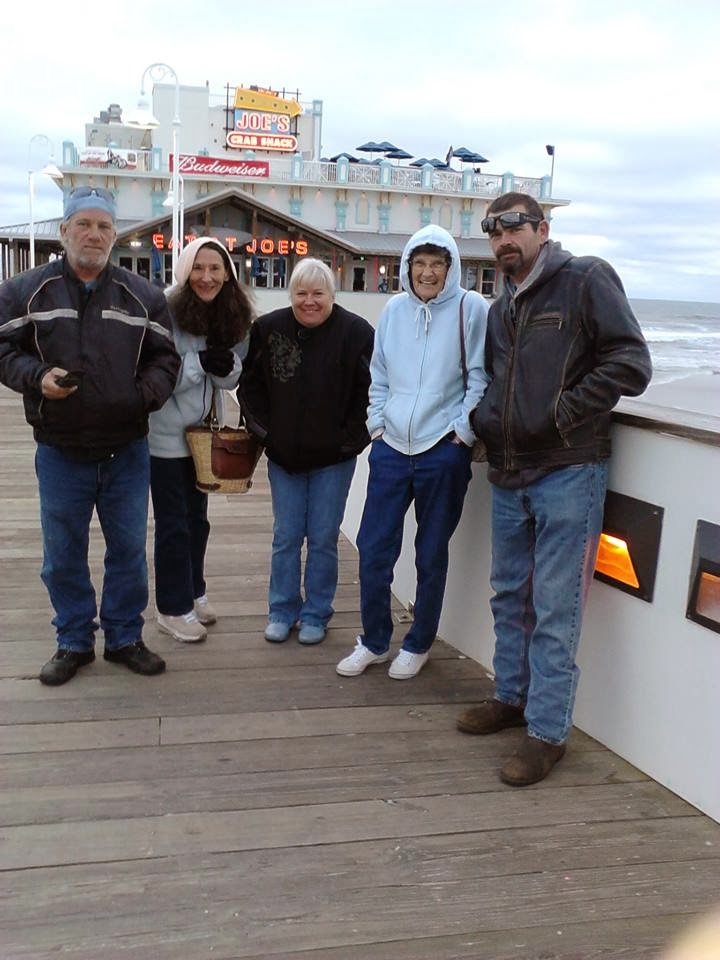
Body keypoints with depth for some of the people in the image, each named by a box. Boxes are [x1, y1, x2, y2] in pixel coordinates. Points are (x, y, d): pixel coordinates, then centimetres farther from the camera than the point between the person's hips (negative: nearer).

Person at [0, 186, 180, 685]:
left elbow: (164, 358, 7)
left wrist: (147, 392, -12)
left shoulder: (143, 295, 4)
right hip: (60, 454, -1)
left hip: (127, 452, 1)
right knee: (63, 555, 10)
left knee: (129, 550, 11)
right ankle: (74, 642, 28)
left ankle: (125, 638, 27)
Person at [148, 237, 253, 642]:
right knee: (173, 522, 2)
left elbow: (233, 378, 4)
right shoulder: (167, 313, -19)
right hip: (168, 432, -6)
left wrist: (226, 366, -18)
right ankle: (173, 607, 15)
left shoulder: (236, 317, -2)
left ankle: (193, 592, 34)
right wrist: (199, 362, -28)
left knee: (197, 517, 18)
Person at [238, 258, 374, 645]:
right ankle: (282, 611, 24)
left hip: (333, 458, -2)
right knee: (285, 537, 9)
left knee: (323, 539, 6)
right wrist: (264, 431, 2)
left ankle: (316, 614, 21)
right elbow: (250, 384, 8)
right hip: (283, 455, 2)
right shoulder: (268, 328, -2)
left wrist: (351, 438, -8)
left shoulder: (355, 332, -9)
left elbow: (370, 391, -6)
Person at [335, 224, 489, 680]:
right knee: (374, 549, 6)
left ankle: (418, 645, 26)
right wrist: (378, 422, 8)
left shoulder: (471, 308, -5)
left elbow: (480, 378, -4)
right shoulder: (394, 309, 8)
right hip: (391, 447, 4)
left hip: (444, 451, -4)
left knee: (432, 555, 9)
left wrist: (462, 433, -8)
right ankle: (374, 641, 24)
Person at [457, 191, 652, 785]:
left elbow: (631, 364, -13)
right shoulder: (501, 308, 17)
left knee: (555, 609, -3)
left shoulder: (587, 280, -6)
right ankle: (512, 698, 32)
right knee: (510, 596, 16)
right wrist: (485, 421, 11)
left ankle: (548, 731, 8)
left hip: (568, 473, -7)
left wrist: (562, 416, -15)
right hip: (509, 475, 8)